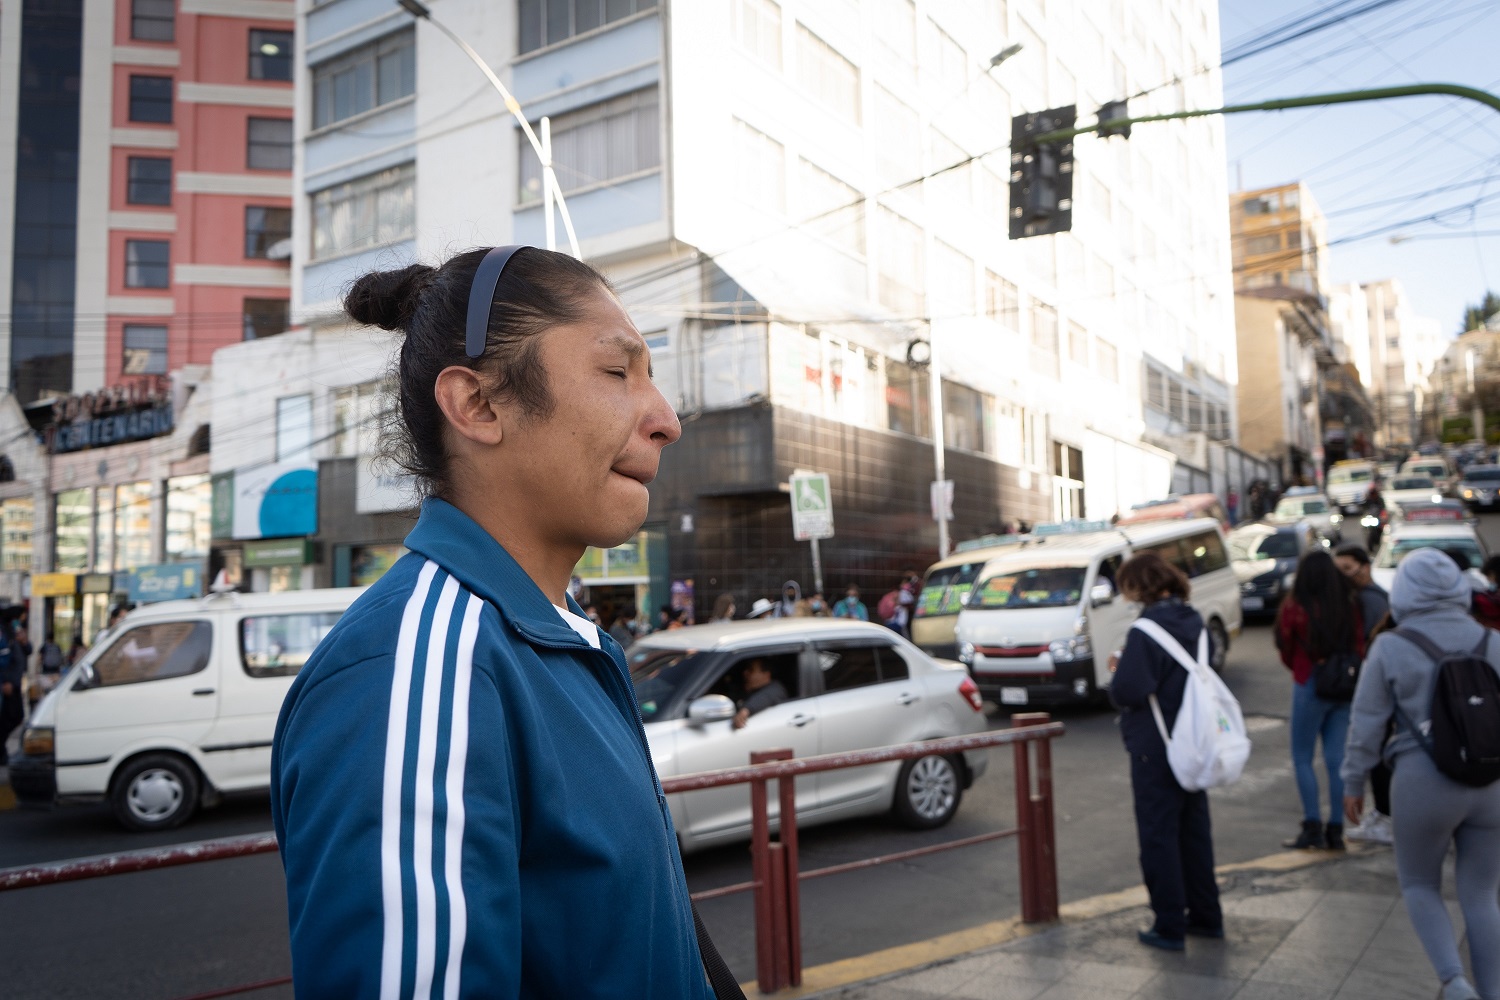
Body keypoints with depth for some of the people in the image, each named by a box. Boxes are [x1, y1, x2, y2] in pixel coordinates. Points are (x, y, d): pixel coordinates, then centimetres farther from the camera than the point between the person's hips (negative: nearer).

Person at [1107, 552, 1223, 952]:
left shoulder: (1146, 632, -21)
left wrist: (1118, 670, -5)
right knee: (1195, 831, 18)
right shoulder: (1194, 622, 5)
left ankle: (1170, 927, 11)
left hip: (1155, 750, -8)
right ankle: (1206, 917, 29)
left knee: (1159, 836, 3)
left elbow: (1128, 691, -26)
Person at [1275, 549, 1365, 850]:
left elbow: (1286, 650, -1)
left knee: (1302, 758, 7)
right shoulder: (1350, 605, -1)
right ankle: (1336, 830, 12)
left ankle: (1313, 827, 3)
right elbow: (1359, 647, 3)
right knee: (1337, 759, 9)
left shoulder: (1294, 607, -11)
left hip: (1310, 687, -4)